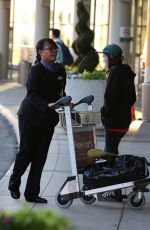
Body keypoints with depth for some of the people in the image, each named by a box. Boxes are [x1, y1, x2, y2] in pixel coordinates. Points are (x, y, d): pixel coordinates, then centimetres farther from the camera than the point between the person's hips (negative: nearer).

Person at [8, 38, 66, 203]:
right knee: (26, 152, 3)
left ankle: (32, 193, 10)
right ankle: (14, 185, 25)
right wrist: (48, 105, -37)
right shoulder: (36, 70, -14)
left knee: (40, 155, 4)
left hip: (48, 118, 5)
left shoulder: (60, 70, 5)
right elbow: (32, 94, -23)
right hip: (30, 116, -5)